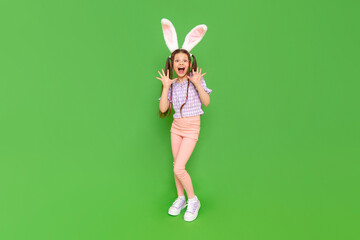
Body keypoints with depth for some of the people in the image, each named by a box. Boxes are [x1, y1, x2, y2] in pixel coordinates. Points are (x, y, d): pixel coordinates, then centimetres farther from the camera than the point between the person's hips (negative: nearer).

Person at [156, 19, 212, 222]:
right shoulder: (172, 84, 1)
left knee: (179, 168, -11)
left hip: (192, 128, -4)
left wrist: (197, 84, -21)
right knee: (176, 166, 11)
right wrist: (166, 87, -14)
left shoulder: (196, 79, -7)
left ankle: (193, 200, 12)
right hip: (176, 127, 5)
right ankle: (180, 199, 32)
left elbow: (207, 102, -10)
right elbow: (163, 108, -7)